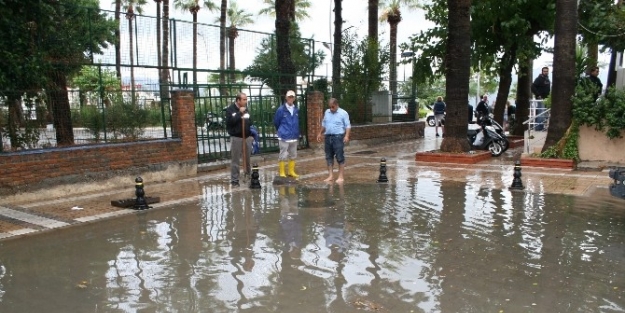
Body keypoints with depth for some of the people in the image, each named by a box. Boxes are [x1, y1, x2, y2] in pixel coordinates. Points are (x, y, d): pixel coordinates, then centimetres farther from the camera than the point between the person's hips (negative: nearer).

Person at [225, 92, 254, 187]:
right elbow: (230, 121, -21)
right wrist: (240, 113, -19)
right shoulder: (230, 109, -7)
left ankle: (249, 175, 29)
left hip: (247, 137, 5)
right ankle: (234, 180, 4)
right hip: (236, 138, -5)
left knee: (248, 158, 11)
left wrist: (252, 135, 12)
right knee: (235, 160, -2)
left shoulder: (246, 109, 11)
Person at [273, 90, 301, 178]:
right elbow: (276, 122, 3)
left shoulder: (296, 110, 5)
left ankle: (291, 171, 23)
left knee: (293, 155, 12)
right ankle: (281, 172, 8)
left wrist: (297, 134, 15)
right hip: (284, 137, -5)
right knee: (283, 155, -2)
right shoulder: (281, 109, -9)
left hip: (294, 137, 5)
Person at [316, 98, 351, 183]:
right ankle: (330, 176, 15)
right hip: (328, 137, 6)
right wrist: (320, 133, 20)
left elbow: (348, 126, -8)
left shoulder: (343, 113, -5)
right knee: (329, 157, 7)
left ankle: (341, 176, 1)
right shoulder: (327, 112, 12)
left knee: (340, 157, -4)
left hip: (338, 137, -6)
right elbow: (324, 124, 23)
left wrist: (347, 135, -20)